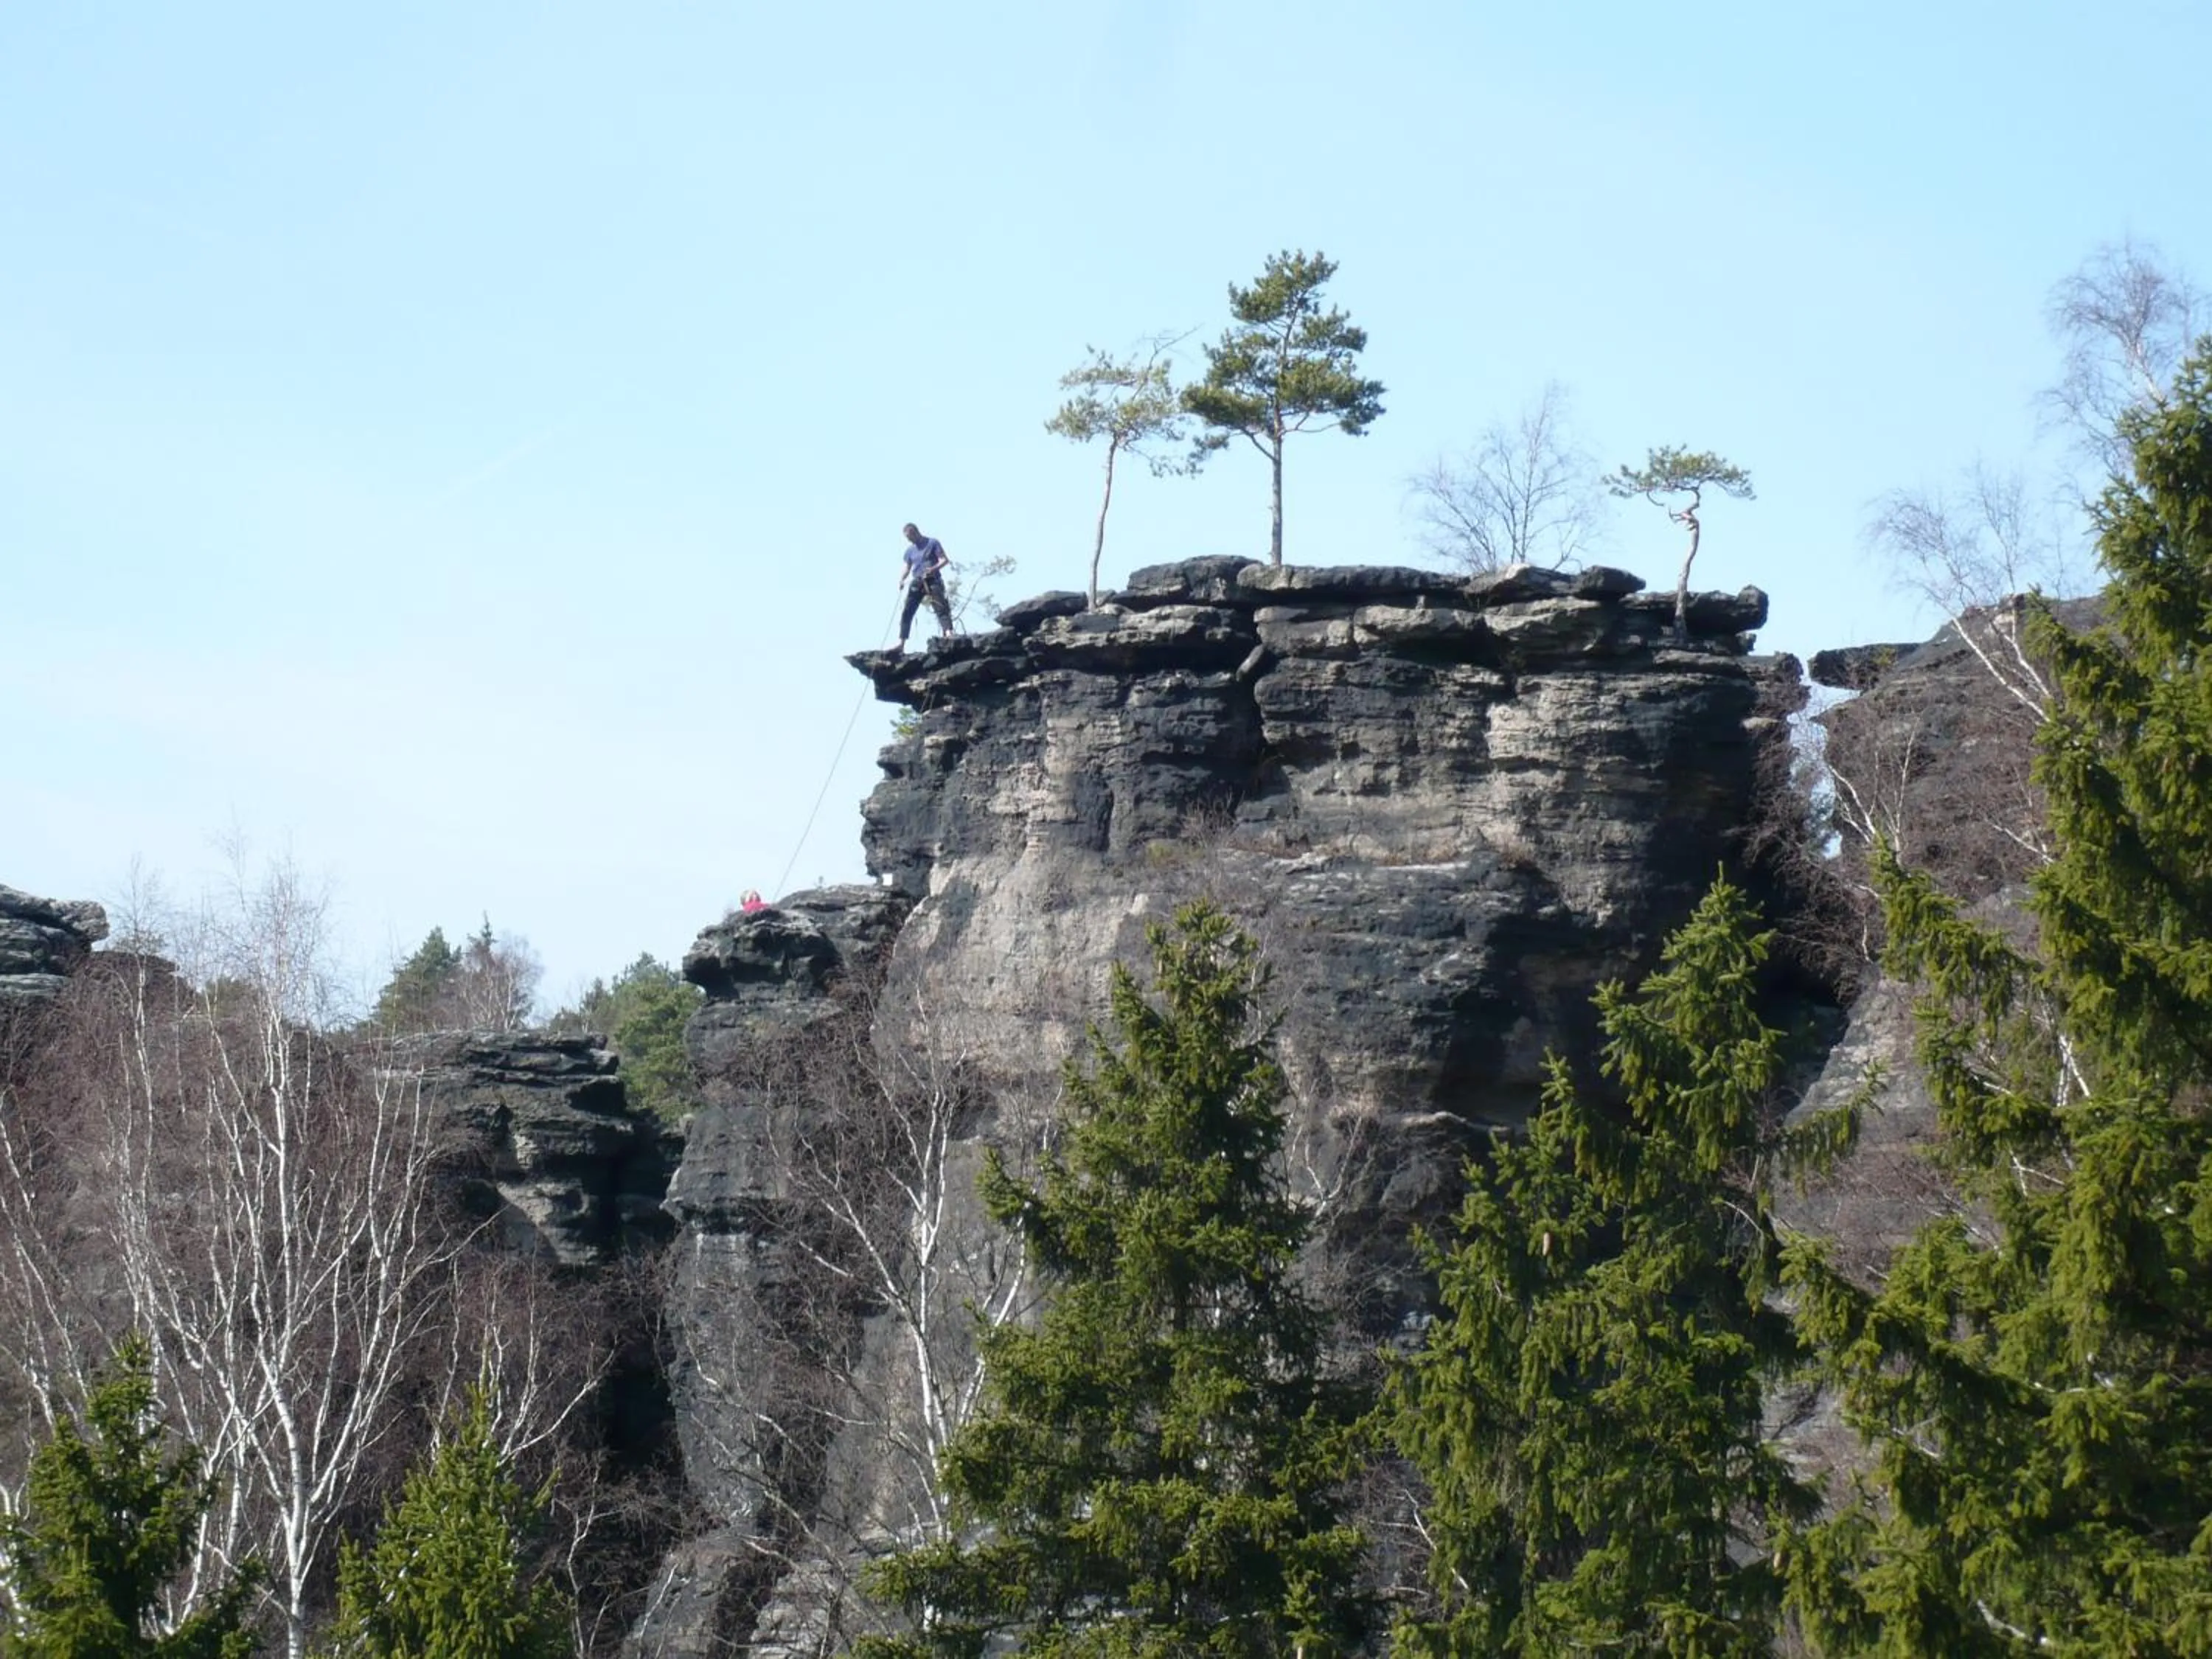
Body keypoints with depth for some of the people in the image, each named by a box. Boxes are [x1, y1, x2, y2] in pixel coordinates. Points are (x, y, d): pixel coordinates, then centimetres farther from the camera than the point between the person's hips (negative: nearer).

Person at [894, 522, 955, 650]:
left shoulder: (932, 543, 2)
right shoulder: (910, 550, 17)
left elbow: (944, 560, -3)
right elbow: (906, 567, 17)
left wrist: (934, 568, -22)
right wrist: (901, 580, -4)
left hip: (933, 581, -5)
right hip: (916, 582, 5)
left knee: (941, 608, -21)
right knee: (906, 612, -2)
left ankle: (948, 633, -33)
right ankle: (901, 643, -2)